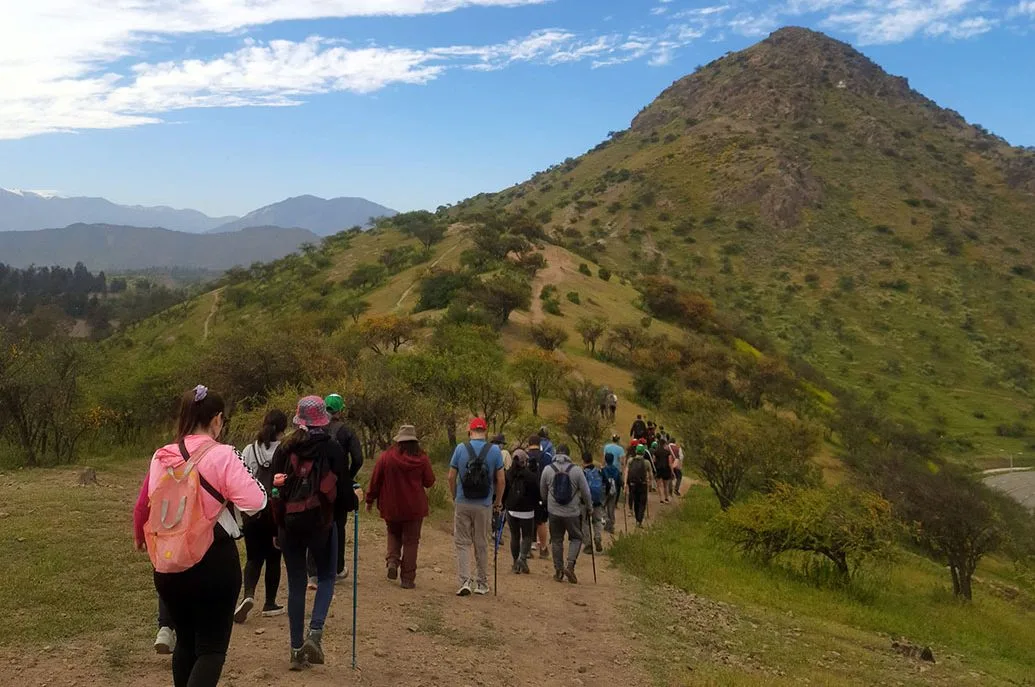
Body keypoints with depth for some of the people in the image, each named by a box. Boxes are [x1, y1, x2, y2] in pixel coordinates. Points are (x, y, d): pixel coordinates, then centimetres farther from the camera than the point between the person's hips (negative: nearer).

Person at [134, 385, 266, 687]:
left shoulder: (161, 457, 3)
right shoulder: (222, 455, -14)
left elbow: (142, 507, 16)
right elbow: (255, 502, -24)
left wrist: (139, 537, 36)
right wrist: (251, 480, -1)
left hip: (168, 566, 6)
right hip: (214, 563, -6)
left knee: (186, 642, 23)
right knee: (212, 647, 4)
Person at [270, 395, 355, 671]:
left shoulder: (284, 449, 2)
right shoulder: (332, 449, -7)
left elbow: (272, 487, 2)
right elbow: (343, 489, -6)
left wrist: (278, 524, 15)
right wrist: (352, 501, 16)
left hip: (288, 522, 3)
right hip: (321, 521, -3)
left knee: (296, 584, 11)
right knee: (326, 578, 15)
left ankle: (297, 649, 14)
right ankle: (315, 632, -5)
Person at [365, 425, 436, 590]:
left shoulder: (386, 457, -7)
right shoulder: (422, 458, -7)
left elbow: (375, 481, 0)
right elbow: (429, 482, 0)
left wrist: (370, 500, 13)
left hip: (391, 507, 1)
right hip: (415, 508, -1)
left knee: (394, 534, 24)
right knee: (411, 542, 7)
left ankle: (392, 560, 2)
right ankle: (407, 578, 7)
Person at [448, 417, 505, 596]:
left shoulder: (460, 448, -3)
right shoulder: (494, 450, -4)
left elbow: (451, 477, -1)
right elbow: (500, 480, -3)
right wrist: (498, 502, 9)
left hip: (462, 504, 0)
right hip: (484, 505, 1)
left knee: (462, 543, 8)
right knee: (481, 544, 12)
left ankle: (465, 581, -4)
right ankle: (482, 583, 20)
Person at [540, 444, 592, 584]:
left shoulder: (548, 469, -2)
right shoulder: (576, 470, -8)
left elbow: (542, 492, 9)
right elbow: (585, 492, -3)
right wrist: (589, 506, 15)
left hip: (554, 511, 2)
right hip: (573, 512, -2)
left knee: (556, 540, 13)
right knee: (576, 538, 14)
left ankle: (558, 570, 15)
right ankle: (570, 565, -3)